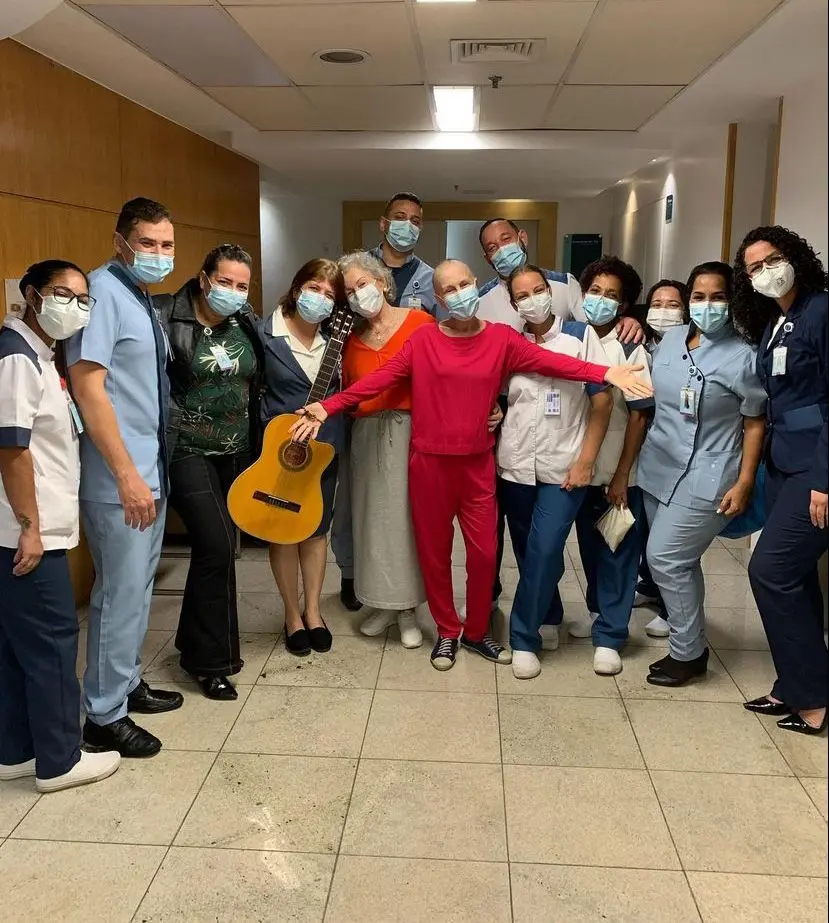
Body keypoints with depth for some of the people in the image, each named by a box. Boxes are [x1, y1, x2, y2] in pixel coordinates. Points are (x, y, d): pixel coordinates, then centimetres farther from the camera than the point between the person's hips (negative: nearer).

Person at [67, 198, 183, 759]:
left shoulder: (144, 299, 12)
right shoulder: (103, 291, -15)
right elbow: (88, 387, -21)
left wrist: (152, 471, 13)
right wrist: (127, 474, -23)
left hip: (152, 471, 9)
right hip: (120, 478, -9)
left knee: (140, 587, 18)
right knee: (121, 593, 0)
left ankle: (127, 682, 34)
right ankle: (104, 716, 14)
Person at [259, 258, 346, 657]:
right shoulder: (264, 333, -10)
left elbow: (343, 390, 11)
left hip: (325, 447, 4)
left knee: (316, 529, 13)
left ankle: (313, 611, 27)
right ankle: (292, 614, 23)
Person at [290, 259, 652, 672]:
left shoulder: (501, 338, -1)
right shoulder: (422, 340, -3)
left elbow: (549, 362, -12)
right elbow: (378, 379, -8)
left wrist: (604, 373, -25)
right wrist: (328, 407, -17)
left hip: (477, 464, 1)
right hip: (429, 463, -1)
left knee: (483, 552, 6)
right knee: (434, 552, 10)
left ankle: (476, 631, 29)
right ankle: (446, 632, 30)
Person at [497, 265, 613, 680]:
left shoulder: (580, 335, -1)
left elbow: (602, 400, -4)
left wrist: (586, 460, -9)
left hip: (564, 466, -3)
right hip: (515, 465, 3)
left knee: (544, 551, -11)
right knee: (528, 551, 12)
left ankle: (524, 638, 2)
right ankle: (548, 618, 34)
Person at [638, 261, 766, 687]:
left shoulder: (743, 356, -9)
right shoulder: (670, 340, 5)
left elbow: (755, 424, -7)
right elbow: (650, 399, 17)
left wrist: (744, 483, -10)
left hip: (706, 477, -6)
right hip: (659, 468, 6)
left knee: (664, 557, -7)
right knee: (679, 561, 14)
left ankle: (687, 652, 10)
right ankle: (690, 639, 30)